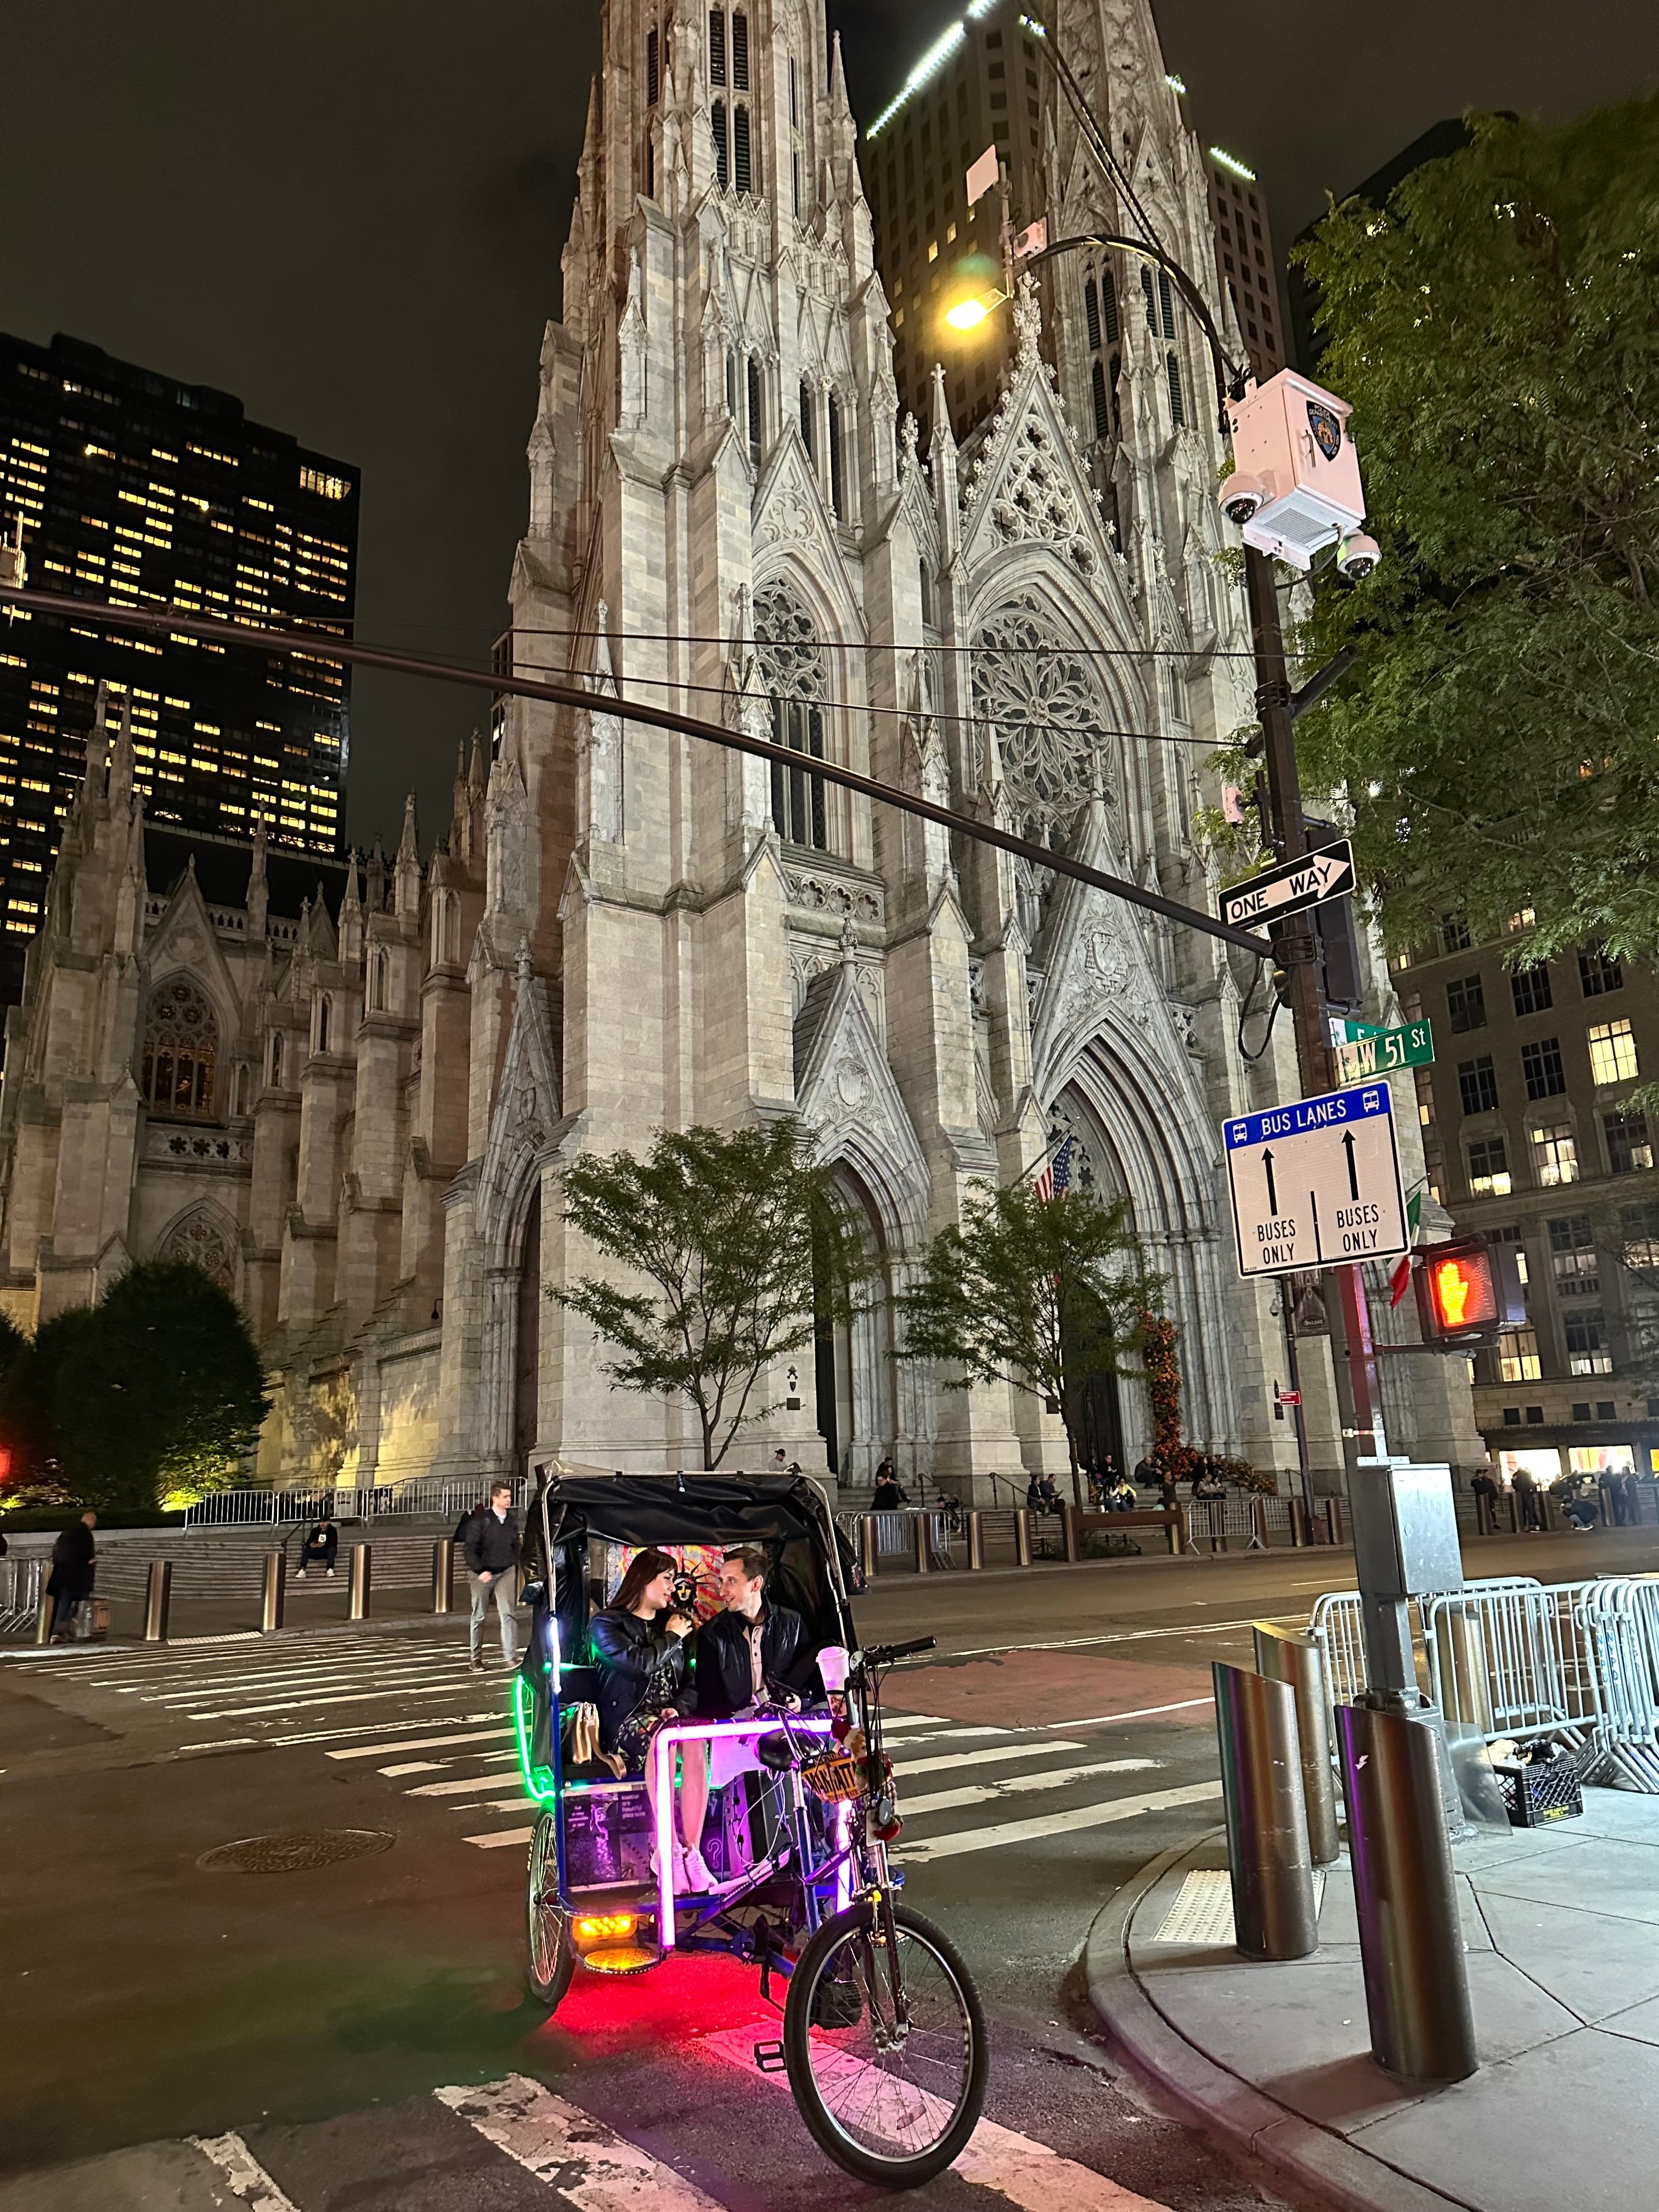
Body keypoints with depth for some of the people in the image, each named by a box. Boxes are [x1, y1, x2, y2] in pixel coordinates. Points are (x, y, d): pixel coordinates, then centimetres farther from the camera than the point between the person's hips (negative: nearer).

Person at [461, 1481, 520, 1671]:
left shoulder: (512, 1522, 7)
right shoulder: (479, 1519, -7)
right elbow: (469, 1549, -10)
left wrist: (515, 1572, 14)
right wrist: (480, 1571, -20)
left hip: (506, 1572, 3)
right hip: (482, 1574, -3)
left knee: (508, 1613, -10)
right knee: (479, 1617, 6)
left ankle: (511, 1656, -12)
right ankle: (477, 1659, 18)